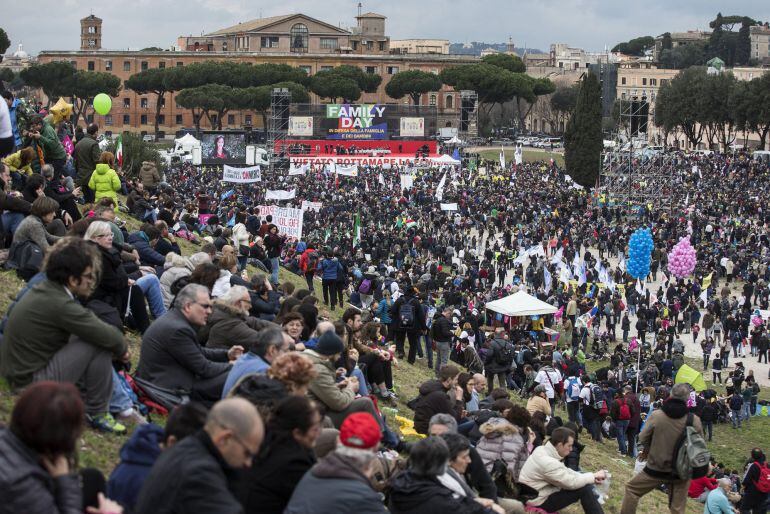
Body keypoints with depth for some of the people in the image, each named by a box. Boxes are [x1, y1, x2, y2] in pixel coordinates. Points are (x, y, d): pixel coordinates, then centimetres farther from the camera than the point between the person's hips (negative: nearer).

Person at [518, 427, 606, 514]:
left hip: (539, 492, 10)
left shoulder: (543, 450, 1)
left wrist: (592, 478, 1)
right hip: (539, 501, -10)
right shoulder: (548, 462, -29)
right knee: (584, 489, -16)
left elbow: (565, 472, 11)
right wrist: (594, 476, -9)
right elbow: (571, 483, -22)